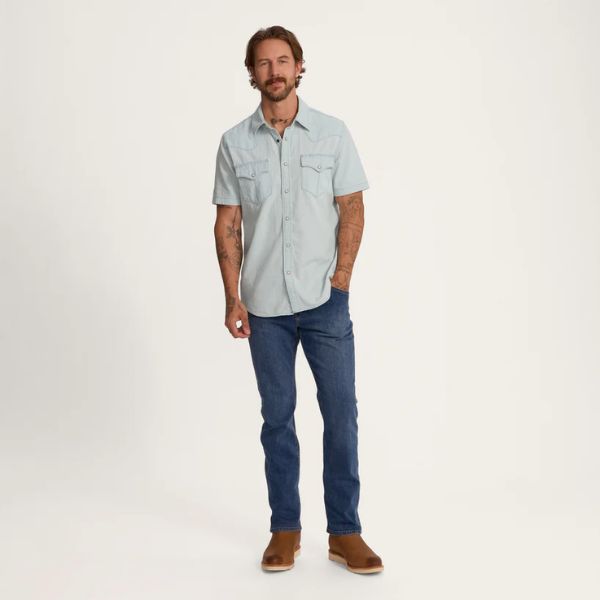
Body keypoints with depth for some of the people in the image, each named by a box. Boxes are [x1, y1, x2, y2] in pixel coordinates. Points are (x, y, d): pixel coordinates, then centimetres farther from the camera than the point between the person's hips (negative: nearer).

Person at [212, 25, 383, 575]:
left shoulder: (332, 133, 1)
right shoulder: (235, 143, 4)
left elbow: (352, 209, 1)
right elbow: (227, 224, 4)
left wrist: (340, 281, -7)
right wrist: (233, 297, -3)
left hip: (325, 301, -1)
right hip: (264, 305, 1)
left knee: (341, 412, 1)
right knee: (277, 417, 9)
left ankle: (345, 531, 14)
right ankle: (286, 528, 21)